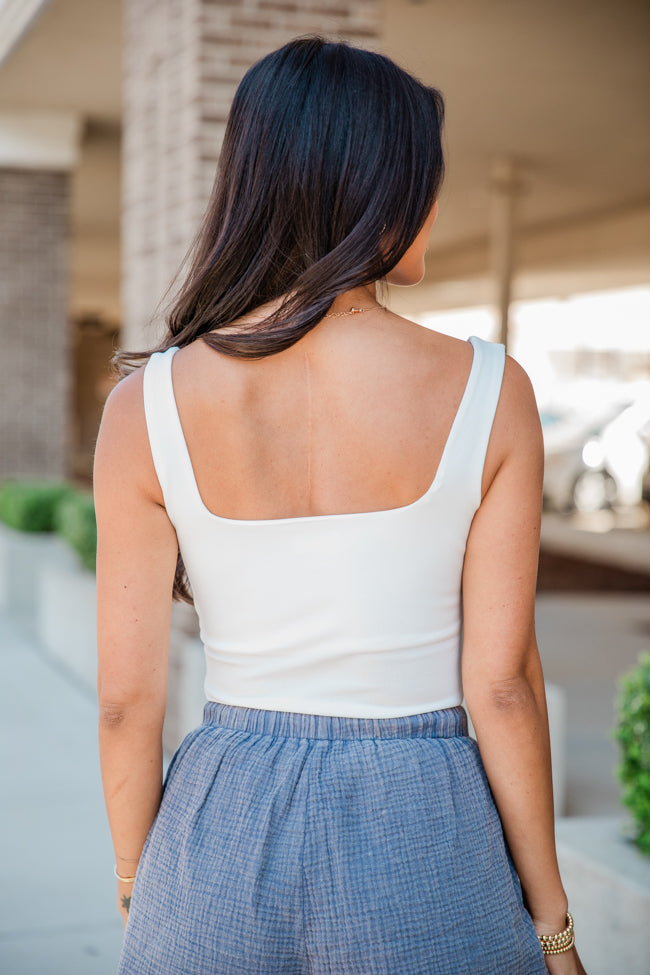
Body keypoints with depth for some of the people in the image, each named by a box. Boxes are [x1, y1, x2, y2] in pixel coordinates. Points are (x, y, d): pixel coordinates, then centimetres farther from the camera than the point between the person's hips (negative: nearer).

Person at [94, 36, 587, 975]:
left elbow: (127, 696, -5)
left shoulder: (149, 405, -8)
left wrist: (138, 891, 11)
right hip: (422, 840, -1)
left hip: (220, 836, 1)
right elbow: (502, 682, -9)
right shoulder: (485, 392, -11)